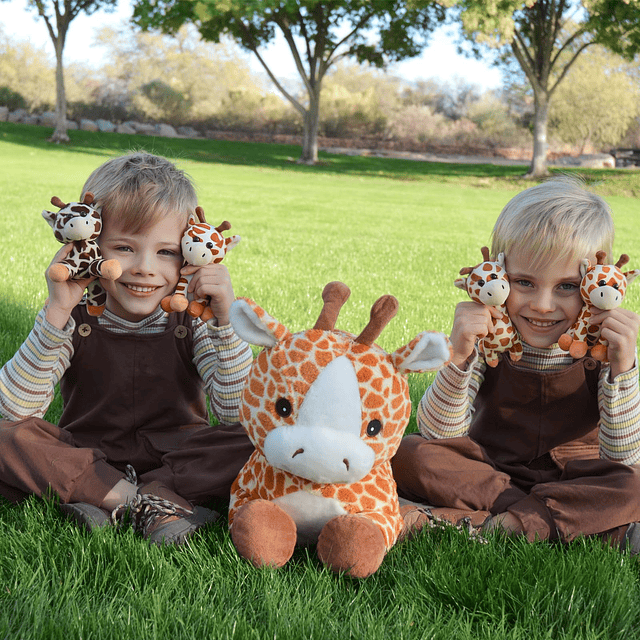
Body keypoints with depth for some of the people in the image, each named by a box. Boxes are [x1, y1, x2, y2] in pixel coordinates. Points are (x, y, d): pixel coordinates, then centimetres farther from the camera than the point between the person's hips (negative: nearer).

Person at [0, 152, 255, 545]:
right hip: (84, 455, 1)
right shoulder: (75, 320, -9)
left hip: (178, 454, 0)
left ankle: (109, 501, -26)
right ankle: (151, 504, -24)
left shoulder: (192, 321, -8)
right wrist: (56, 313, -29)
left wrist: (228, 320, -28)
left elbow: (237, 414, -18)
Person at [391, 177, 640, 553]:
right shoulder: (488, 337, -12)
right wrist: (459, 357, -35)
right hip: (487, 470, 1)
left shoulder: (604, 346, -13)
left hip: (572, 475, -1)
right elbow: (439, 436, -20)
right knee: (408, 454, -23)